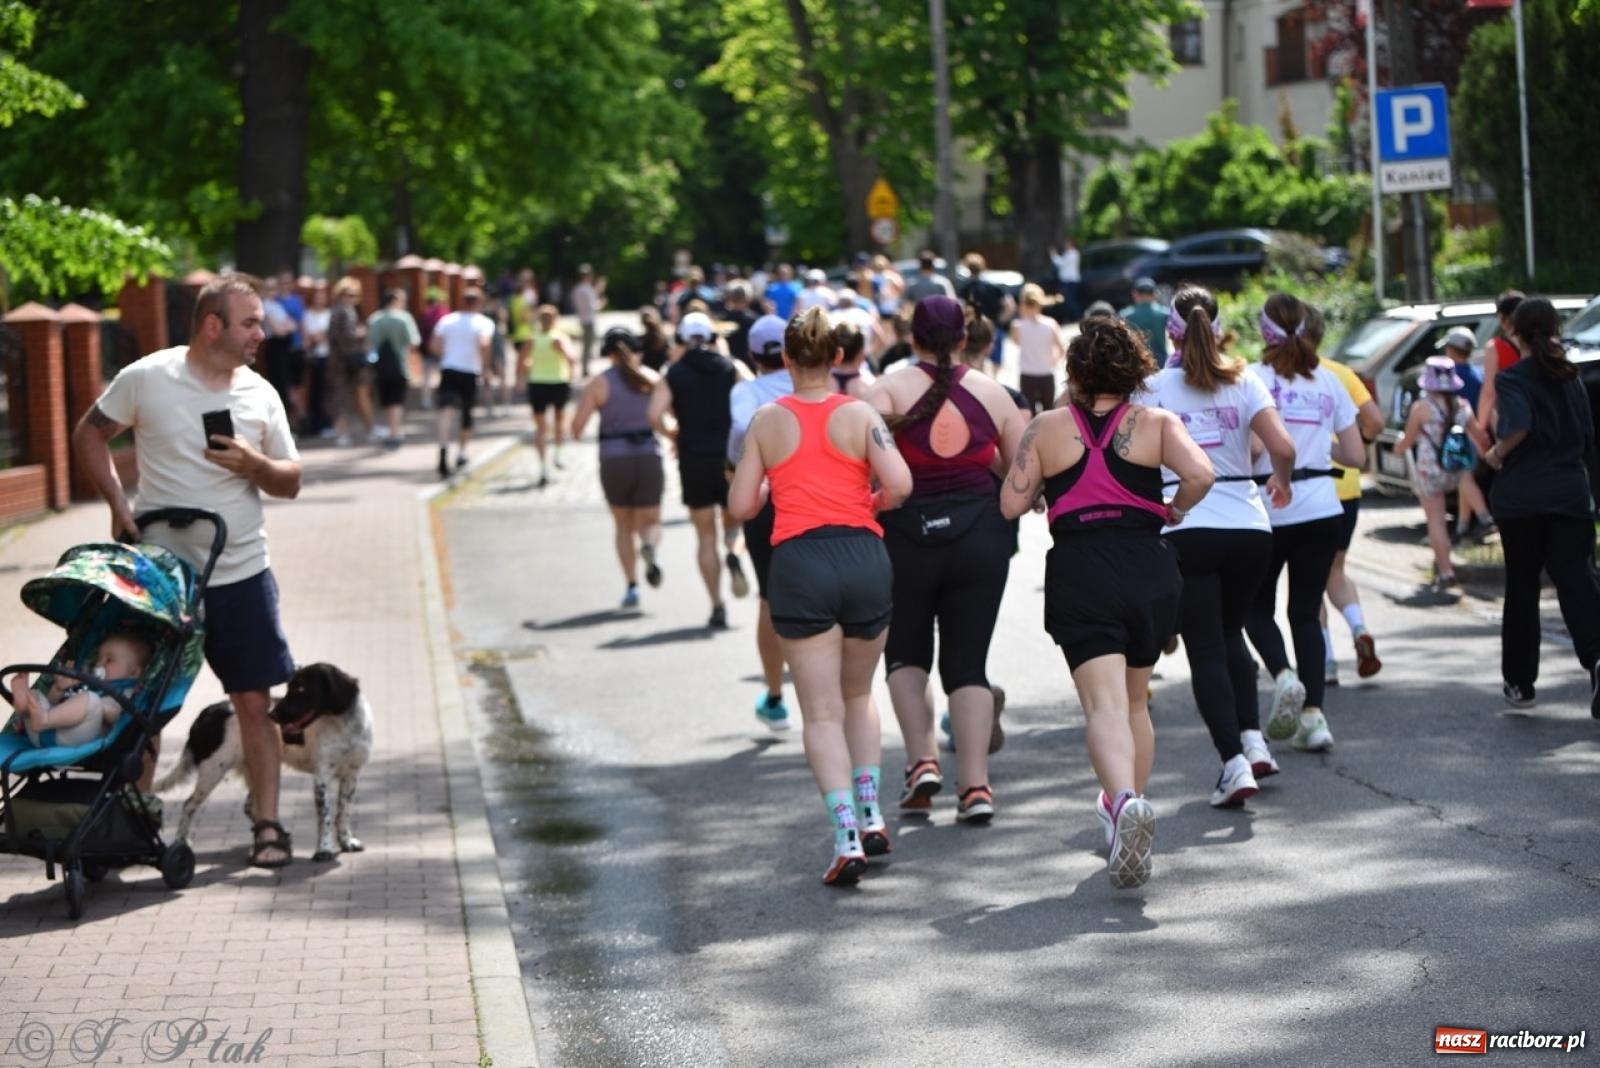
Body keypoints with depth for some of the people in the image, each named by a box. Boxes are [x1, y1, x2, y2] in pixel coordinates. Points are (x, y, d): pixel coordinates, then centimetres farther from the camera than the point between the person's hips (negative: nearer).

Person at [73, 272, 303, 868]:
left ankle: (267, 825, 7)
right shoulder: (146, 379, -5)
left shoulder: (260, 395, 3)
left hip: (241, 573, 2)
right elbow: (89, 435, 6)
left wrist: (254, 465, -14)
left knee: (255, 700, 0)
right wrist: (117, 504, -5)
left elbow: (291, 483, 7)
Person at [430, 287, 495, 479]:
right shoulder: (484, 322, -2)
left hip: (448, 370, 1)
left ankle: (444, 449, -34)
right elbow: (484, 344, -20)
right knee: (467, 413, 19)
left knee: (446, 410, -12)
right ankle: (461, 453, 26)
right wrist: (484, 363, -6)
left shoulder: (447, 320, 7)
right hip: (470, 372, -1)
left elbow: (435, 346, 2)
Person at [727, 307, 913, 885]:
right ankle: (871, 817, 17)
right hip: (864, 556, 1)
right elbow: (899, 483, -11)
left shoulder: (768, 421, 5)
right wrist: (872, 505, 11)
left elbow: (741, 506, 5)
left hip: (799, 562, -1)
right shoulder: (860, 414, 3)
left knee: (823, 712, 0)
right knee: (858, 696, 23)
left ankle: (847, 838, -13)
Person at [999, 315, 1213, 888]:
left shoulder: (1047, 428, 3)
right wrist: (1176, 509, 7)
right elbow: (1200, 474, -13)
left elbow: (1011, 503, 0)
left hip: (1079, 574, -2)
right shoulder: (1155, 423, 3)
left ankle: (1125, 801, -37)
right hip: (1150, 570, 2)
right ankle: (1126, 806, 28)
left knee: (1104, 704, -12)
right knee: (1135, 700, 21)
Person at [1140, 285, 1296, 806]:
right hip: (1248, 528, 3)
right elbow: (1283, 448, -8)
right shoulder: (1244, 382, 3)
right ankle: (1252, 738, 11)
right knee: (1230, 632, 24)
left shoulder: (1155, 387, 0)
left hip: (1185, 530, -3)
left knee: (1205, 650, 0)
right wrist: (1281, 482, 13)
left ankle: (1234, 763, -12)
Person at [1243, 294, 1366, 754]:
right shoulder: (1328, 381, 6)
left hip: (1269, 509, -3)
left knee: (1256, 605, 15)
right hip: (1322, 509, 3)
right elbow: (1356, 456, 8)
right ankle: (1313, 716, -1)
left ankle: (1283, 675, -12)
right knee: (1306, 612, 11)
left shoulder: (1255, 379, -7)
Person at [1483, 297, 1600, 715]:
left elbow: (1519, 424, -24)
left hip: (1521, 495, -3)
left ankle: (1520, 682, 18)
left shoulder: (1512, 378, -7)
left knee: (1522, 589, 9)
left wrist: (1497, 453, -8)